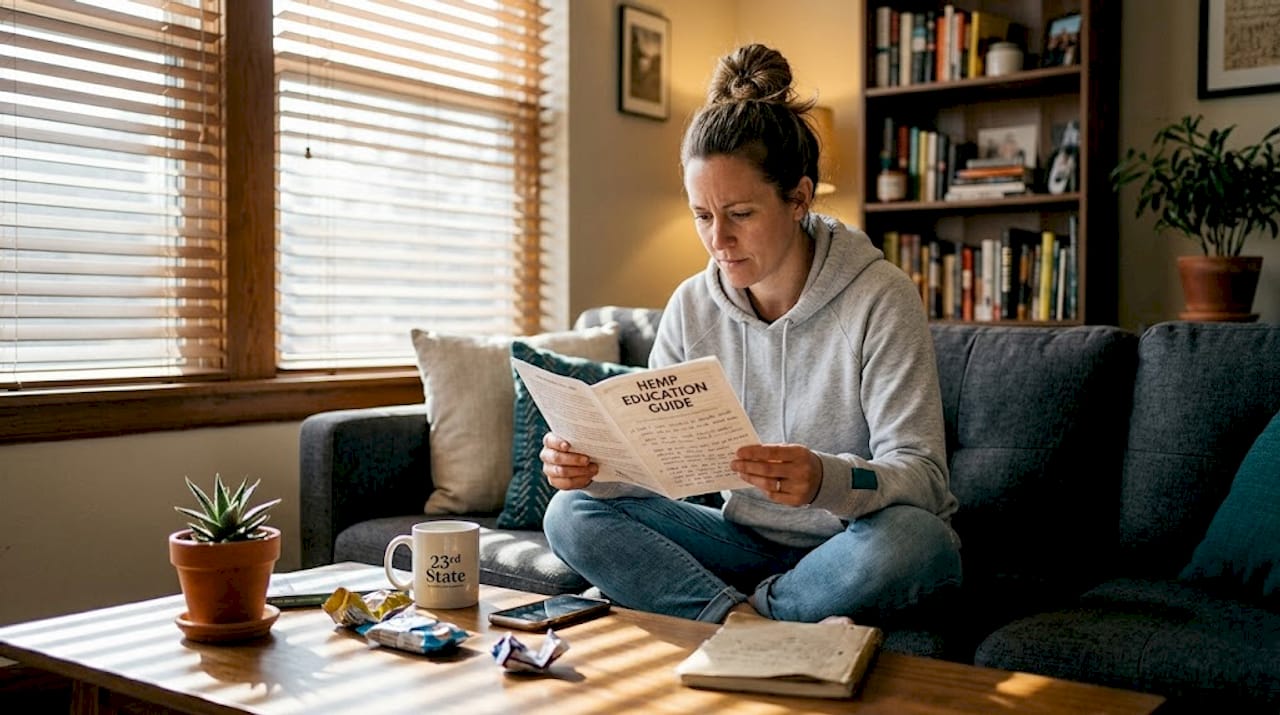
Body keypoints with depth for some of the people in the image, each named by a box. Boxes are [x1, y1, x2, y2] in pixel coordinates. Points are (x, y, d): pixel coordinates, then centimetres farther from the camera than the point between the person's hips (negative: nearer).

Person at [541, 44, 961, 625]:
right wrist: (588, 463, -24)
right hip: (750, 541, 4)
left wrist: (826, 480, -42)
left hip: (856, 548, -4)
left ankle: (747, 613, -17)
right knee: (573, 515, -12)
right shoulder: (691, 306, -1)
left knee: (916, 540, -38)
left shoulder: (880, 298, -15)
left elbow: (922, 475, -20)